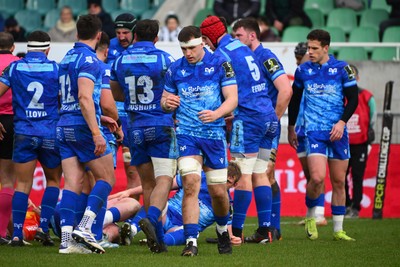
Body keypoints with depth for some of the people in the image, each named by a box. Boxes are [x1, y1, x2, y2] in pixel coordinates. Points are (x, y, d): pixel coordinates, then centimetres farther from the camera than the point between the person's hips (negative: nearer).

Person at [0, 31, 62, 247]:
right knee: (53, 181, 16)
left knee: (22, 185, 4)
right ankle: (43, 227, 4)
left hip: (23, 133, 0)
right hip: (50, 134, 0)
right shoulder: (55, 69, -1)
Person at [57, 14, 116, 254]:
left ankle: (67, 240, -4)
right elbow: (85, 98, -22)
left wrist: (101, 118, 34)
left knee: (72, 184, 3)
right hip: (83, 126, -8)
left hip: (64, 126, 8)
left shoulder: (67, 58, 16)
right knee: (107, 178, 2)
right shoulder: (89, 59, -11)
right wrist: (96, 133, -25)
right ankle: (84, 228, -12)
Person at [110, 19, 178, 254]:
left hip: (135, 128, 4)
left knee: (147, 182, 11)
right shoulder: (164, 59, -7)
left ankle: (158, 239, 11)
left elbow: (115, 93, 17)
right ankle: (152, 218, -34)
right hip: (162, 127, -4)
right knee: (164, 180, -8)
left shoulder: (120, 60, 4)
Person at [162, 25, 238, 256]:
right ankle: (191, 241, -18)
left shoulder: (220, 65, -2)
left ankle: (223, 229, 35)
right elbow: (165, 100, 15)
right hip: (187, 134, 1)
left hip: (214, 134, -1)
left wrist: (216, 114, -27)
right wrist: (167, 103, -11)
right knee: (190, 184, -17)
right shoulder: (175, 69, 6)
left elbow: (232, 98, -7)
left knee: (218, 191, 5)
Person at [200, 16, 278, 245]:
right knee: (260, 174, 10)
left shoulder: (221, 54, -8)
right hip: (268, 115, 8)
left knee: (244, 176, -5)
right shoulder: (243, 48, 17)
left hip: (248, 117, -8)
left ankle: (237, 230, -2)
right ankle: (265, 229, 7)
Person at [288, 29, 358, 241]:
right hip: (314, 131, 0)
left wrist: (342, 122, -12)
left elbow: (353, 99, 2)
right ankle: (310, 216, 8)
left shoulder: (342, 69, 0)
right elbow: (294, 99, 17)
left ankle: (338, 229, 14)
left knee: (339, 182, 4)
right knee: (317, 178, -18)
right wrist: (291, 129, 18)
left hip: (337, 132, 1)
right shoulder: (303, 71, 5)